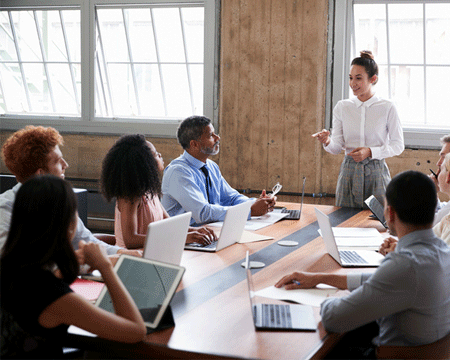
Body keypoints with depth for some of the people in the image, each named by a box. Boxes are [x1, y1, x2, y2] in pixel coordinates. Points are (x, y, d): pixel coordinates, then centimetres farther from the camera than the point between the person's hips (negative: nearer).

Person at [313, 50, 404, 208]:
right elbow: (337, 147, 2)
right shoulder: (342, 107, 5)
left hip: (376, 172, -2)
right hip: (349, 171, 2)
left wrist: (370, 152, -14)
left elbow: (398, 145, -1)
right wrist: (327, 141, -20)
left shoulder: (387, 108, -2)